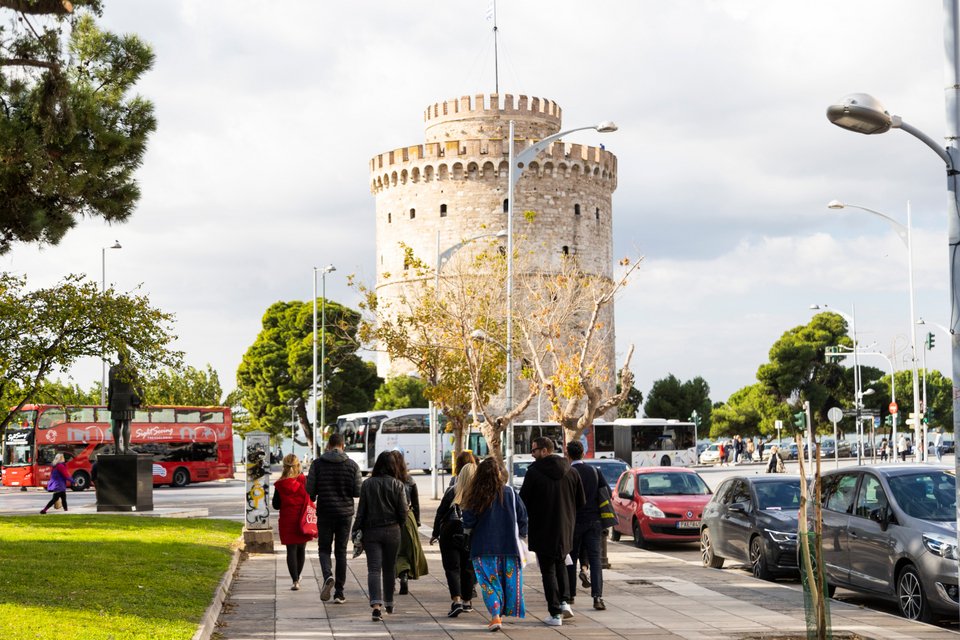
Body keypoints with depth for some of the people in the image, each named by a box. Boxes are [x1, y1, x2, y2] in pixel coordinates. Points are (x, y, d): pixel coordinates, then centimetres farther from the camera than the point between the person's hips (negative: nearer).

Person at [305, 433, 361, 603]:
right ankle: (339, 592, 7)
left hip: (325, 513, -1)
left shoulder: (317, 464, -4)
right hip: (345, 513, 1)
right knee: (341, 552, 9)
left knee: (324, 549, 11)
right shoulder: (352, 465, -2)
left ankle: (328, 576, -19)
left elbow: (310, 490, -6)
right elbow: (359, 492, -4)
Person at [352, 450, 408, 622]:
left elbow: (361, 510, -2)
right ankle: (389, 603, 30)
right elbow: (403, 511, -4)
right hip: (392, 531, 1)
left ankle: (376, 605, -23)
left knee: (373, 569, -5)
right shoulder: (397, 485, -5)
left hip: (371, 531, -1)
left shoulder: (367, 484, -4)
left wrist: (357, 530, 4)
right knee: (389, 568, 16)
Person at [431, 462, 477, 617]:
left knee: (452, 568, 0)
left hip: (450, 535, -1)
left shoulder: (452, 492, -4)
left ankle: (456, 600, -17)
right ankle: (466, 601, 23)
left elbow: (440, 513, 0)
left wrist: (435, 534, 10)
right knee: (468, 569, 15)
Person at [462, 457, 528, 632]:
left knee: (489, 581, 2)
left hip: (484, 547, -1)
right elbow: (522, 516, 3)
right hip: (509, 545, 2)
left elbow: (468, 521, -6)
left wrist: (468, 531, 17)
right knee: (508, 580, 14)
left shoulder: (476, 496, -9)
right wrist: (522, 535, 19)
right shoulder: (510, 493, -4)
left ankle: (495, 616, -11)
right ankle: (500, 614, 19)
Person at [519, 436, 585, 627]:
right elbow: (581, 502, 6)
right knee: (560, 563, 24)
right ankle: (564, 601, 9)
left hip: (543, 530, -4)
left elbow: (523, 502, -10)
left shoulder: (533, 472, -12)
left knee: (548, 570, 3)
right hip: (565, 529, 4)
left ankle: (555, 613, 0)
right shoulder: (571, 472, 1)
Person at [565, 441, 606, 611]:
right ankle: (597, 596, -15)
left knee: (571, 558, 12)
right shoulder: (594, 471, 4)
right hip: (594, 520, 2)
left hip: (574, 521, -2)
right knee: (595, 558, -2)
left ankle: (570, 595, 21)